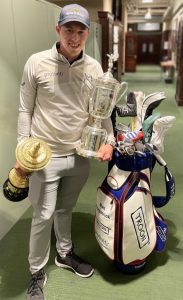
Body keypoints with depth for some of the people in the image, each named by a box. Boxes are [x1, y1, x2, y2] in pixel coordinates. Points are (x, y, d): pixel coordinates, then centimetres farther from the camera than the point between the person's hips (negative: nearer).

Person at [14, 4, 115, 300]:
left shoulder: (94, 67, -1)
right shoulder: (37, 63, -8)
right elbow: (26, 110, -4)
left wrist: (108, 140, -9)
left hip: (80, 154, 3)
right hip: (46, 154, -3)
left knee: (66, 209, 21)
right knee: (44, 215, 5)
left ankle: (65, 253, 45)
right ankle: (37, 272, 28)